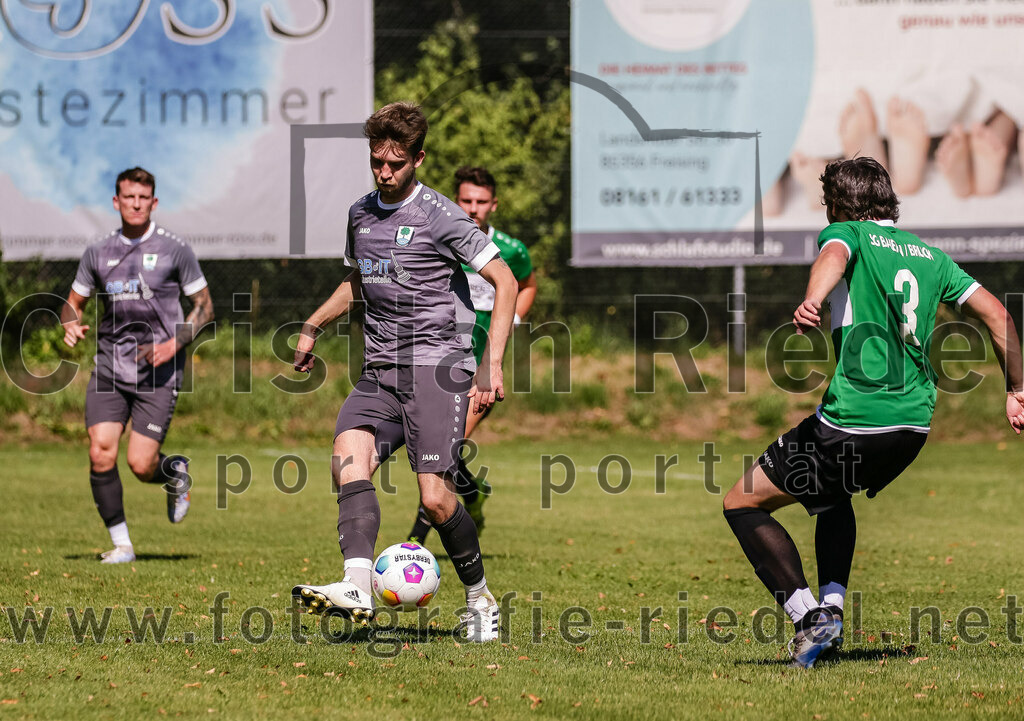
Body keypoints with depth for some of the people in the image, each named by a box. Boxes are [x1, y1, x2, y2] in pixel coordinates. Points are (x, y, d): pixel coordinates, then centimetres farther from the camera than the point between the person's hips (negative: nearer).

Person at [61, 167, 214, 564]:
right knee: (101, 454, -12)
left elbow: (204, 306, 4)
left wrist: (174, 344, -12)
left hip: (158, 371, -3)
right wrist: (71, 324, -7)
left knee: (140, 465, -9)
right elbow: (74, 302, 18)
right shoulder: (98, 253, 7)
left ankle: (176, 474, 28)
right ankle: (121, 543, 3)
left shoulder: (174, 249, -1)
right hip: (109, 365, 3)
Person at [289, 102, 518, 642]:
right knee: (349, 452, -23)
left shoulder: (440, 216, -6)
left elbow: (504, 281, -4)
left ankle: (480, 599, 10)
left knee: (434, 496, -14)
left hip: (437, 364, -6)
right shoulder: (360, 214, 15)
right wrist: (312, 327, 27)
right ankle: (357, 588, -37)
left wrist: (492, 362, -11)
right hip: (380, 369, 6)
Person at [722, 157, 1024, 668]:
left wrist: (812, 302, -45)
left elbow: (833, 257, -24)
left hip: (853, 421, -7)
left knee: (742, 503, 6)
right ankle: (832, 604, 17)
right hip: (915, 422, 7)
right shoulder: (928, 255, 18)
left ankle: (810, 617, -8)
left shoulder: (847, 234, 2)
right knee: (834, 496, 36)